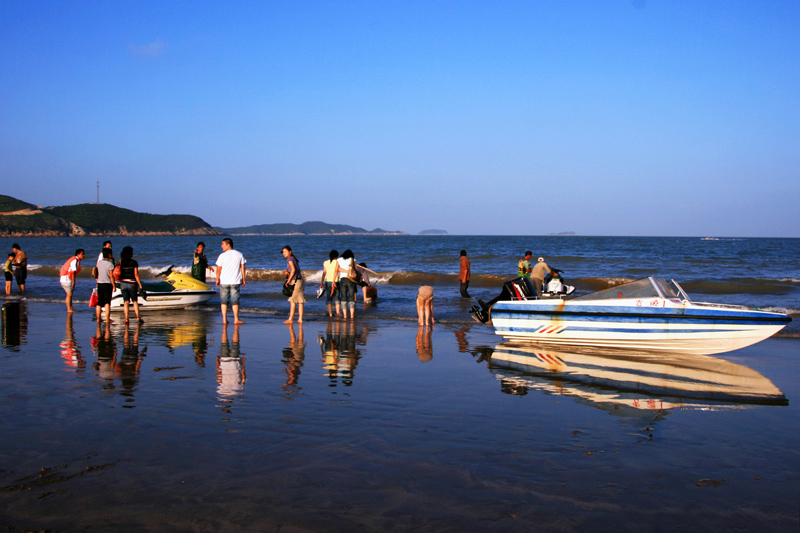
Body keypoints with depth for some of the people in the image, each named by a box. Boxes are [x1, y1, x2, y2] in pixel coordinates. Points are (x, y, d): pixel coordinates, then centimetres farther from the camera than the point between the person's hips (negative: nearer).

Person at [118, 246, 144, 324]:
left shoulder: (120, 262, 0)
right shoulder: (134, 262, -8)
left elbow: (118, 274, -2)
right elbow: (136, 275, -9)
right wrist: (140, 285, -3)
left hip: (123, 283, 2)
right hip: (132, 283, -2)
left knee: (126, 302, 5)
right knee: (135, 301, 9)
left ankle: (126, 319, -2)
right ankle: (138, 317, 3)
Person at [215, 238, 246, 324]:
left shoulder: (222, 256, -6)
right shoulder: (239, 254, 2)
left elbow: (218, 269, -3)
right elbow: (242, 267, 4)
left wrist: (217, 279, 9)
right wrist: (243, 279, 11)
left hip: (224, 282, -1)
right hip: (235, 281, 1)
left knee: (224, 301, 8)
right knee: (235, 301, 4)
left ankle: (224, 319, 7)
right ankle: (236, 319, 2)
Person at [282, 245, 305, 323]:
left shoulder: (290, 259, -8)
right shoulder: (294, 259, 19)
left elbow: (293, 269, -22)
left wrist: (288, 281, -18)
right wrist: (288, 272, 10)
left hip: (295, 281, -9)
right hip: (300, 281, 9)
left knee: (292, 301, -5)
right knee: (300, 301, 6)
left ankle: (290, 319, -2)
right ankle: (300, 319, 7)